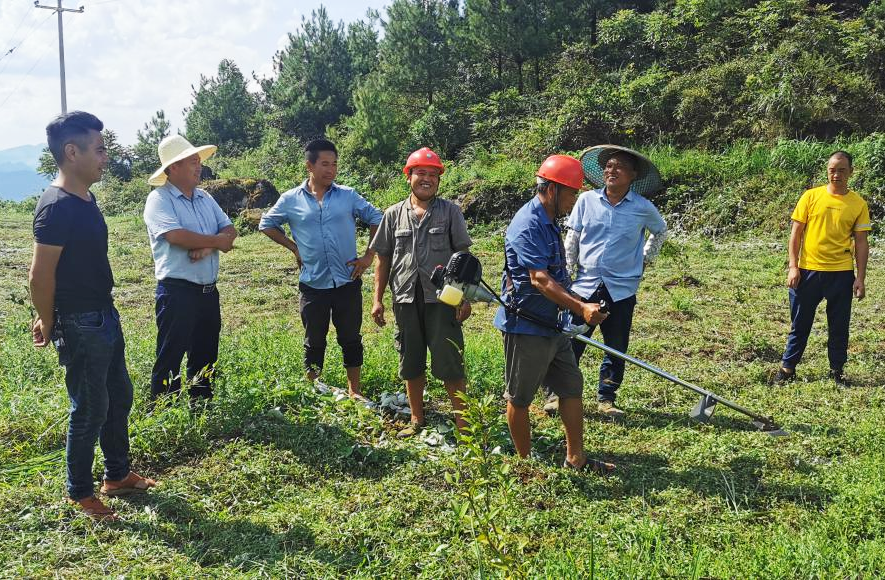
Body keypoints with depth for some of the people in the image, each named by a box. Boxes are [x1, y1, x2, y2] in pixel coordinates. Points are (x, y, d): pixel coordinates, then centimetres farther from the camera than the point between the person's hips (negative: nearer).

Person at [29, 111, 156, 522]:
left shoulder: (85, 198, 8)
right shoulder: (56, 207, -22)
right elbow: (41, 275, -20)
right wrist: (49, 325, -8)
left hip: (105, 317, 9)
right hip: (80, 326, -9)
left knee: (119, 397, 19)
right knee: (90, 410, 4)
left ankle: (117, 476, 35)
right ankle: (80, 494, 22)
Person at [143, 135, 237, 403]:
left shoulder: (205, 198, 13)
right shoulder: (159, 199, -10)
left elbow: (230, 230, 5)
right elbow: (177, 236, -24)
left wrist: (207, 247, -16)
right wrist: (216, 241, -10)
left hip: (209, 291, 8)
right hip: (177, 292, -7)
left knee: (205, 356, 16)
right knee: (170, 360, 0)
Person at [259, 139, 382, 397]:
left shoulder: (348, 196, 0)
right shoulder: (291, 200, 0)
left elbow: (376, 219, 7)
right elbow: (266, 224, 13)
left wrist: (369, 256, 1)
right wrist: (293, 247, 3)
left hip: (348, 282, 0)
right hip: (313, 285, 0)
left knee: (351, 339, 11)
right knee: (314, 342, 11)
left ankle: (355, 391, 24)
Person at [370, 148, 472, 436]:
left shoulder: (450, 211, 2)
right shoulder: (394, 214, 8)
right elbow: (383, 259, 10)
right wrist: (377, 299, 6)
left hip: (441, 298, -3)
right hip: (406, 299, 3)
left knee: (449, 361, -1)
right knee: (411, 363, 12)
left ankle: (463, 420, 12)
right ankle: (417, 420, 27)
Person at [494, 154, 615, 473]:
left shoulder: (548, 222, 12)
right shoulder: (528, 225, -20)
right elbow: (539, 280, -29)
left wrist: (575, 309, 28)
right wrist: (581, 307, -37)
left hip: (552, 325, 10)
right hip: (526, 327, -10)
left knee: (572, 388, 13)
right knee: (520, 397, 5)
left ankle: (576, 458, 24)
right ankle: (525, 463, 18)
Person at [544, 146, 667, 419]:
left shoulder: (643, 208, 0)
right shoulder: (587, 200, 1)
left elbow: (660, 231, 21)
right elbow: (572, 240, 7)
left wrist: (645, 259, 13)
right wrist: (566, 273, 2)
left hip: (622, 289, 0)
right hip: (585, 285, 0)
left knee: (616, 349, 8)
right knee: (570, 343, 0)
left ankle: (606, 398, 23)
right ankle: (556, 394, 12)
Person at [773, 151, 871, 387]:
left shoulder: (858, 204, 1)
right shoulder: (811, 197, -1)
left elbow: (861, 242, 3)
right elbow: (796, 233, 0)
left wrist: (861, 278, -1)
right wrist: (793, 267, -7)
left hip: (841, 273, 1)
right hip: (808, 270, -1)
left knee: (839, 326, 10)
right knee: (800, 323, 8)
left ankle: (837, 370, 25)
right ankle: (788, 367, 20)